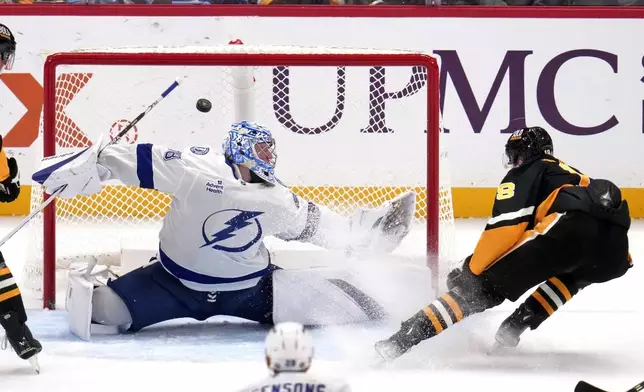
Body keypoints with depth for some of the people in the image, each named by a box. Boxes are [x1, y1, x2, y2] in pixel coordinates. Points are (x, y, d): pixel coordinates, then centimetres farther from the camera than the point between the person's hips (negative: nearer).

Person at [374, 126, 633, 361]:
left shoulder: (527, 172, 22)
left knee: (484, 285, -2)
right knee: (571, 272, 40)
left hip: (570, 226, -6)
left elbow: (506, 226, 6)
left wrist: (470, 270, 10)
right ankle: (514, 326, 17)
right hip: (615, 246, 6)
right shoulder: (574, 175, 44)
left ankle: (407, 337, -18)